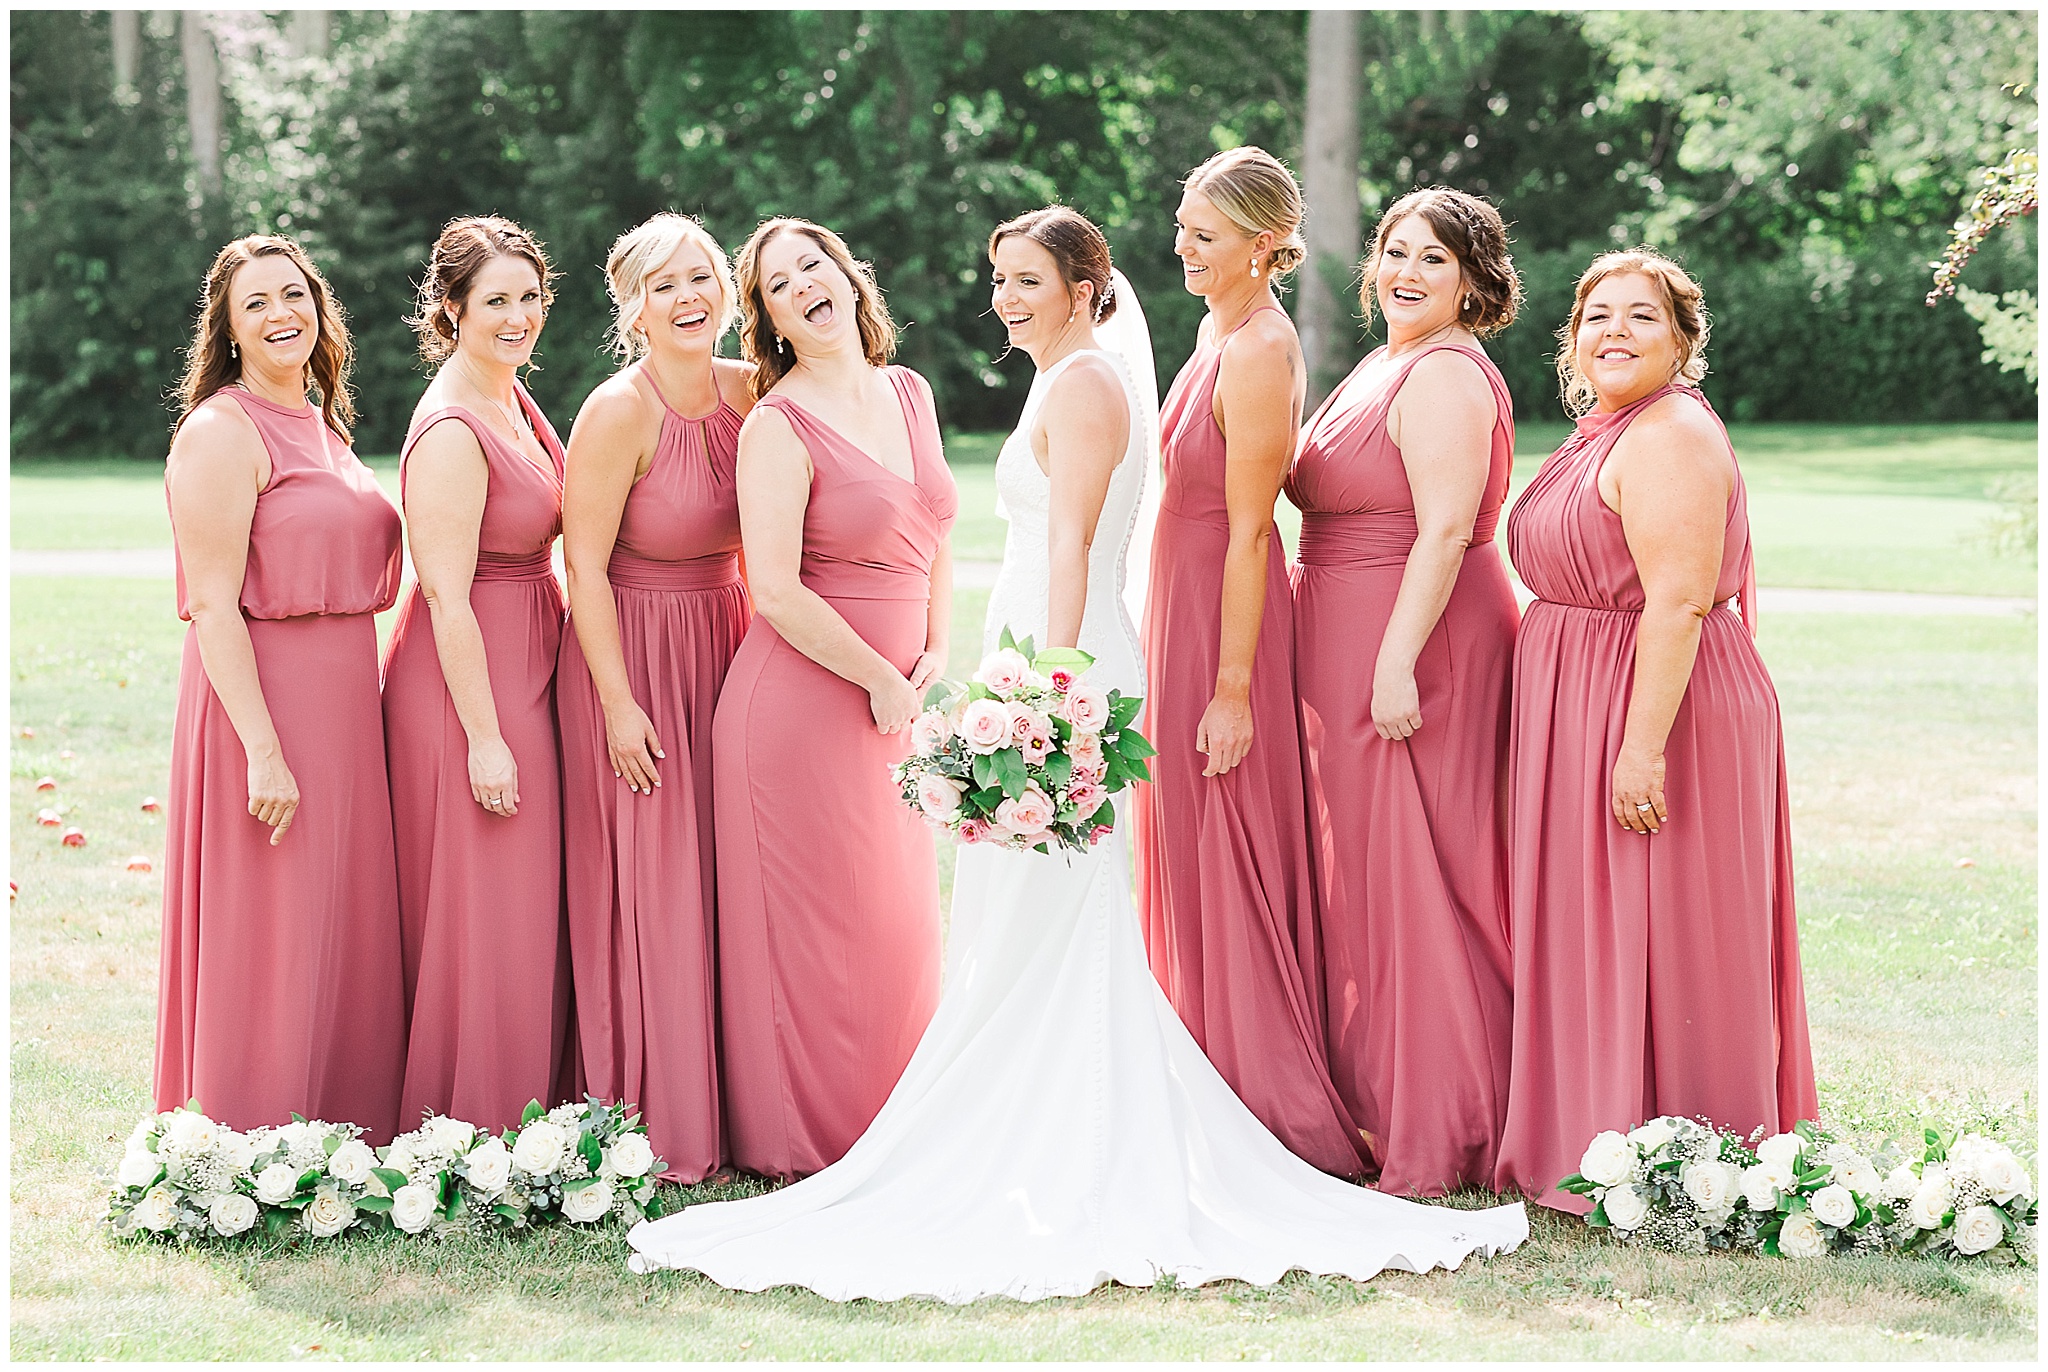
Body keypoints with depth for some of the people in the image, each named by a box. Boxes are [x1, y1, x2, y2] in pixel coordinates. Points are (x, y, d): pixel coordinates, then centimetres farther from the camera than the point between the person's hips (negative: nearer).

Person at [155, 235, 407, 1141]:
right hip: (260, 700, -8)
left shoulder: (323, 427, 15)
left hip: (343, 699, 8)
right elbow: (213, 607, -17)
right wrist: (263, 751, -22)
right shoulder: (222, 432, -11)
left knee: (345, 929, 11)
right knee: (269, 940, -3)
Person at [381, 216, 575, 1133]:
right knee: (483, 916, -2)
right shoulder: (452, 430, -19)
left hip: (523, 670, 10)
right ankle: (474, 1133, 7)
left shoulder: (511, 398, 10)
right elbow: (448, 600, -21)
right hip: (471, 688, -10)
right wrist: (484, 738, -21)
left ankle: (529, 1112, 25)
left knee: (528, 910, 15)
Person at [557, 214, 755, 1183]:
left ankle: (725, 1107, 18)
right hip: (631, 653, -6)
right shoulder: (619, 412, -15)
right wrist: (620, 705, -17)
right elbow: (585, 567, -15)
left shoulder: (748, 393, 2)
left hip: (723, 646, 6)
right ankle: (650, 1123, 7)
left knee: (724, 878, 9)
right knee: (648, 892, -2)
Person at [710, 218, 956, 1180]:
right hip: (805, 698, -7)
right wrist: (880, 680, -12)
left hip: (897, 702, 7)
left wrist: (936, 656, 6)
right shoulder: (779, 425, -11)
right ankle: (809, 1138, 12)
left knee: (902, 922, 13)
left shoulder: (909, 394, 10)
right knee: (819, 927, -1)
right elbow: (774, 592, -18)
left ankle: (893, 1130, 26)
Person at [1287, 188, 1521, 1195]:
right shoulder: (1392, 367, 18)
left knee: (1411, 880, -6)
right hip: (1364, 656, 10)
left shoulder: (1444, 376, -15)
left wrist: (1397, 663, -26)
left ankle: (1436, 1142, 0)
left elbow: (1445, 531, -22)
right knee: (1375, 875, 14)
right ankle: (1399, 1107, 22)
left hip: (1411, 653, -10)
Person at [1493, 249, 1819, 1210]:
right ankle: (1593, 1143, 22)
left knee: (1654, 942, -4)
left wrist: (1643, 745, -27)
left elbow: (1678, 603, -24)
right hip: (1581, 716, 10)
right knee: (1594, 935, 14)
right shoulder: (1603, 437, 16)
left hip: (1657, 709, -10)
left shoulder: (1670, 436, -16)